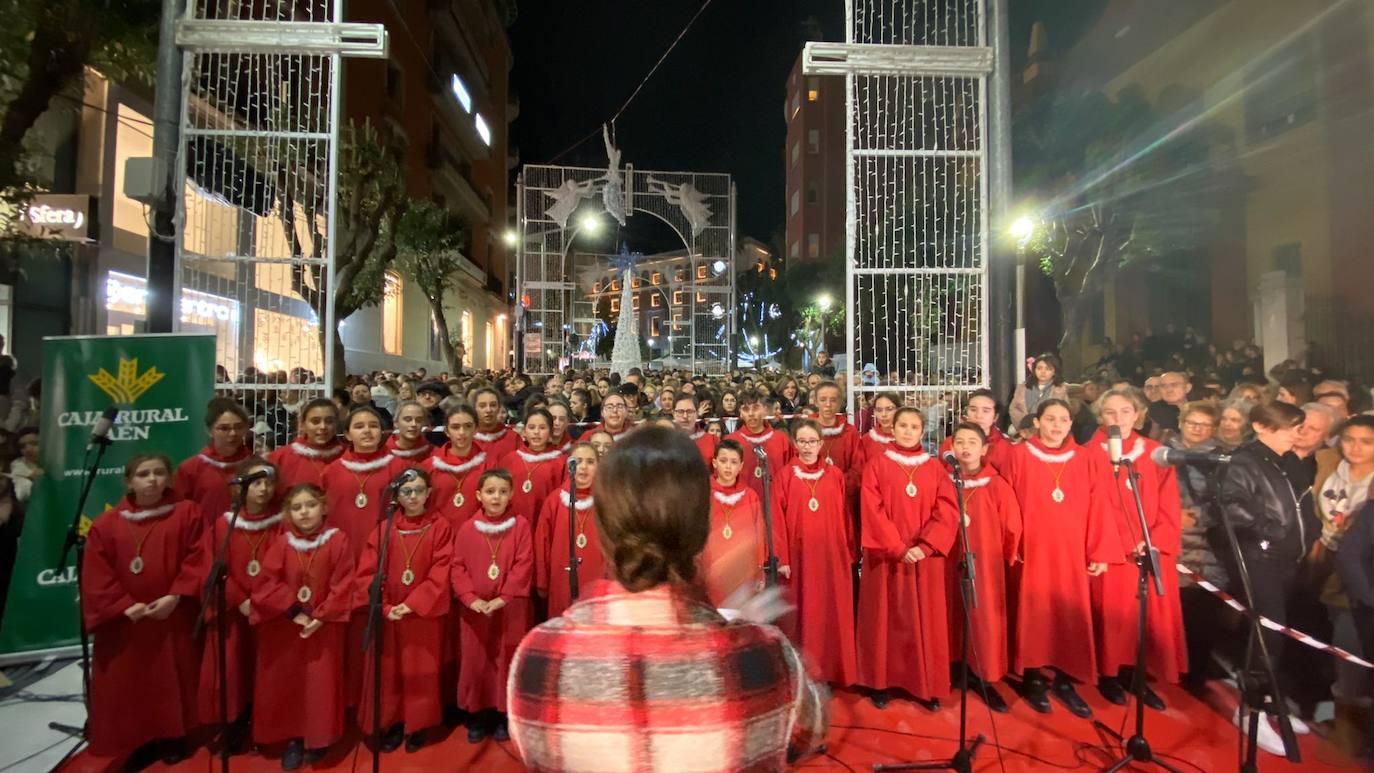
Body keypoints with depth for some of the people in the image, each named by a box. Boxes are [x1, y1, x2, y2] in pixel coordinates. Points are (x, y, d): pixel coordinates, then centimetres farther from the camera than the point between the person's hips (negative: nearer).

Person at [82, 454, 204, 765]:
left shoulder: (187, 513, -5)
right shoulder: (106, 523, 0)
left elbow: (196, 561, -7)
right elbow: (96, 576, -2)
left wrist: (175, 597, -16)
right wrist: (124, 605, -13)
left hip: (174, 617, -1)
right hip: (123, 621, 2)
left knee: (172, 682, 9)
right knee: (128, 685, 8)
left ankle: (173, 738, 25)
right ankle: (141, 741, 25)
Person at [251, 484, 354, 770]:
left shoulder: (337, 540, -8)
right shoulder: (281, 542, -3)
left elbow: (343, 585, -10)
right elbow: (267, 583, -7)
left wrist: (321, 617, -16)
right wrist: (294, 610, -15)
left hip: (324, 627, -2)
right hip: (284, 626, 2)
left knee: (321, 684, 4)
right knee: (285, 683, 10)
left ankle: (317, 739, 22)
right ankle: (292, 739, 27)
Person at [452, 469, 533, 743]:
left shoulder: (521, 525, -6)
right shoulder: (467, 528, 0)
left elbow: (524, 566, -10)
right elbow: (458, 566, -1)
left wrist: (503, 598, -16)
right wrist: (471, 598, -13)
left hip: (511, 609, -2)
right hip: (474, 609, 2)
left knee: (508, 661, 7)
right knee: (475, 663, 11)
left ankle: (504, 715, 25)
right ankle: (478, 715, 28)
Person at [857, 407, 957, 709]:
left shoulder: (935, 469, 6)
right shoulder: (876, 466, -1)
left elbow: (947, 512, -3)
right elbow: (873, 512, -7)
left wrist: (924, 546, -16)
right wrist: (899, 548, -15)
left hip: (926, 557, 2)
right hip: (886, 556, -2)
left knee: (926, 620, 7)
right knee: (886, 618, 5)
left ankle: (927, 685, 19)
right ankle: (883, 681, 17)